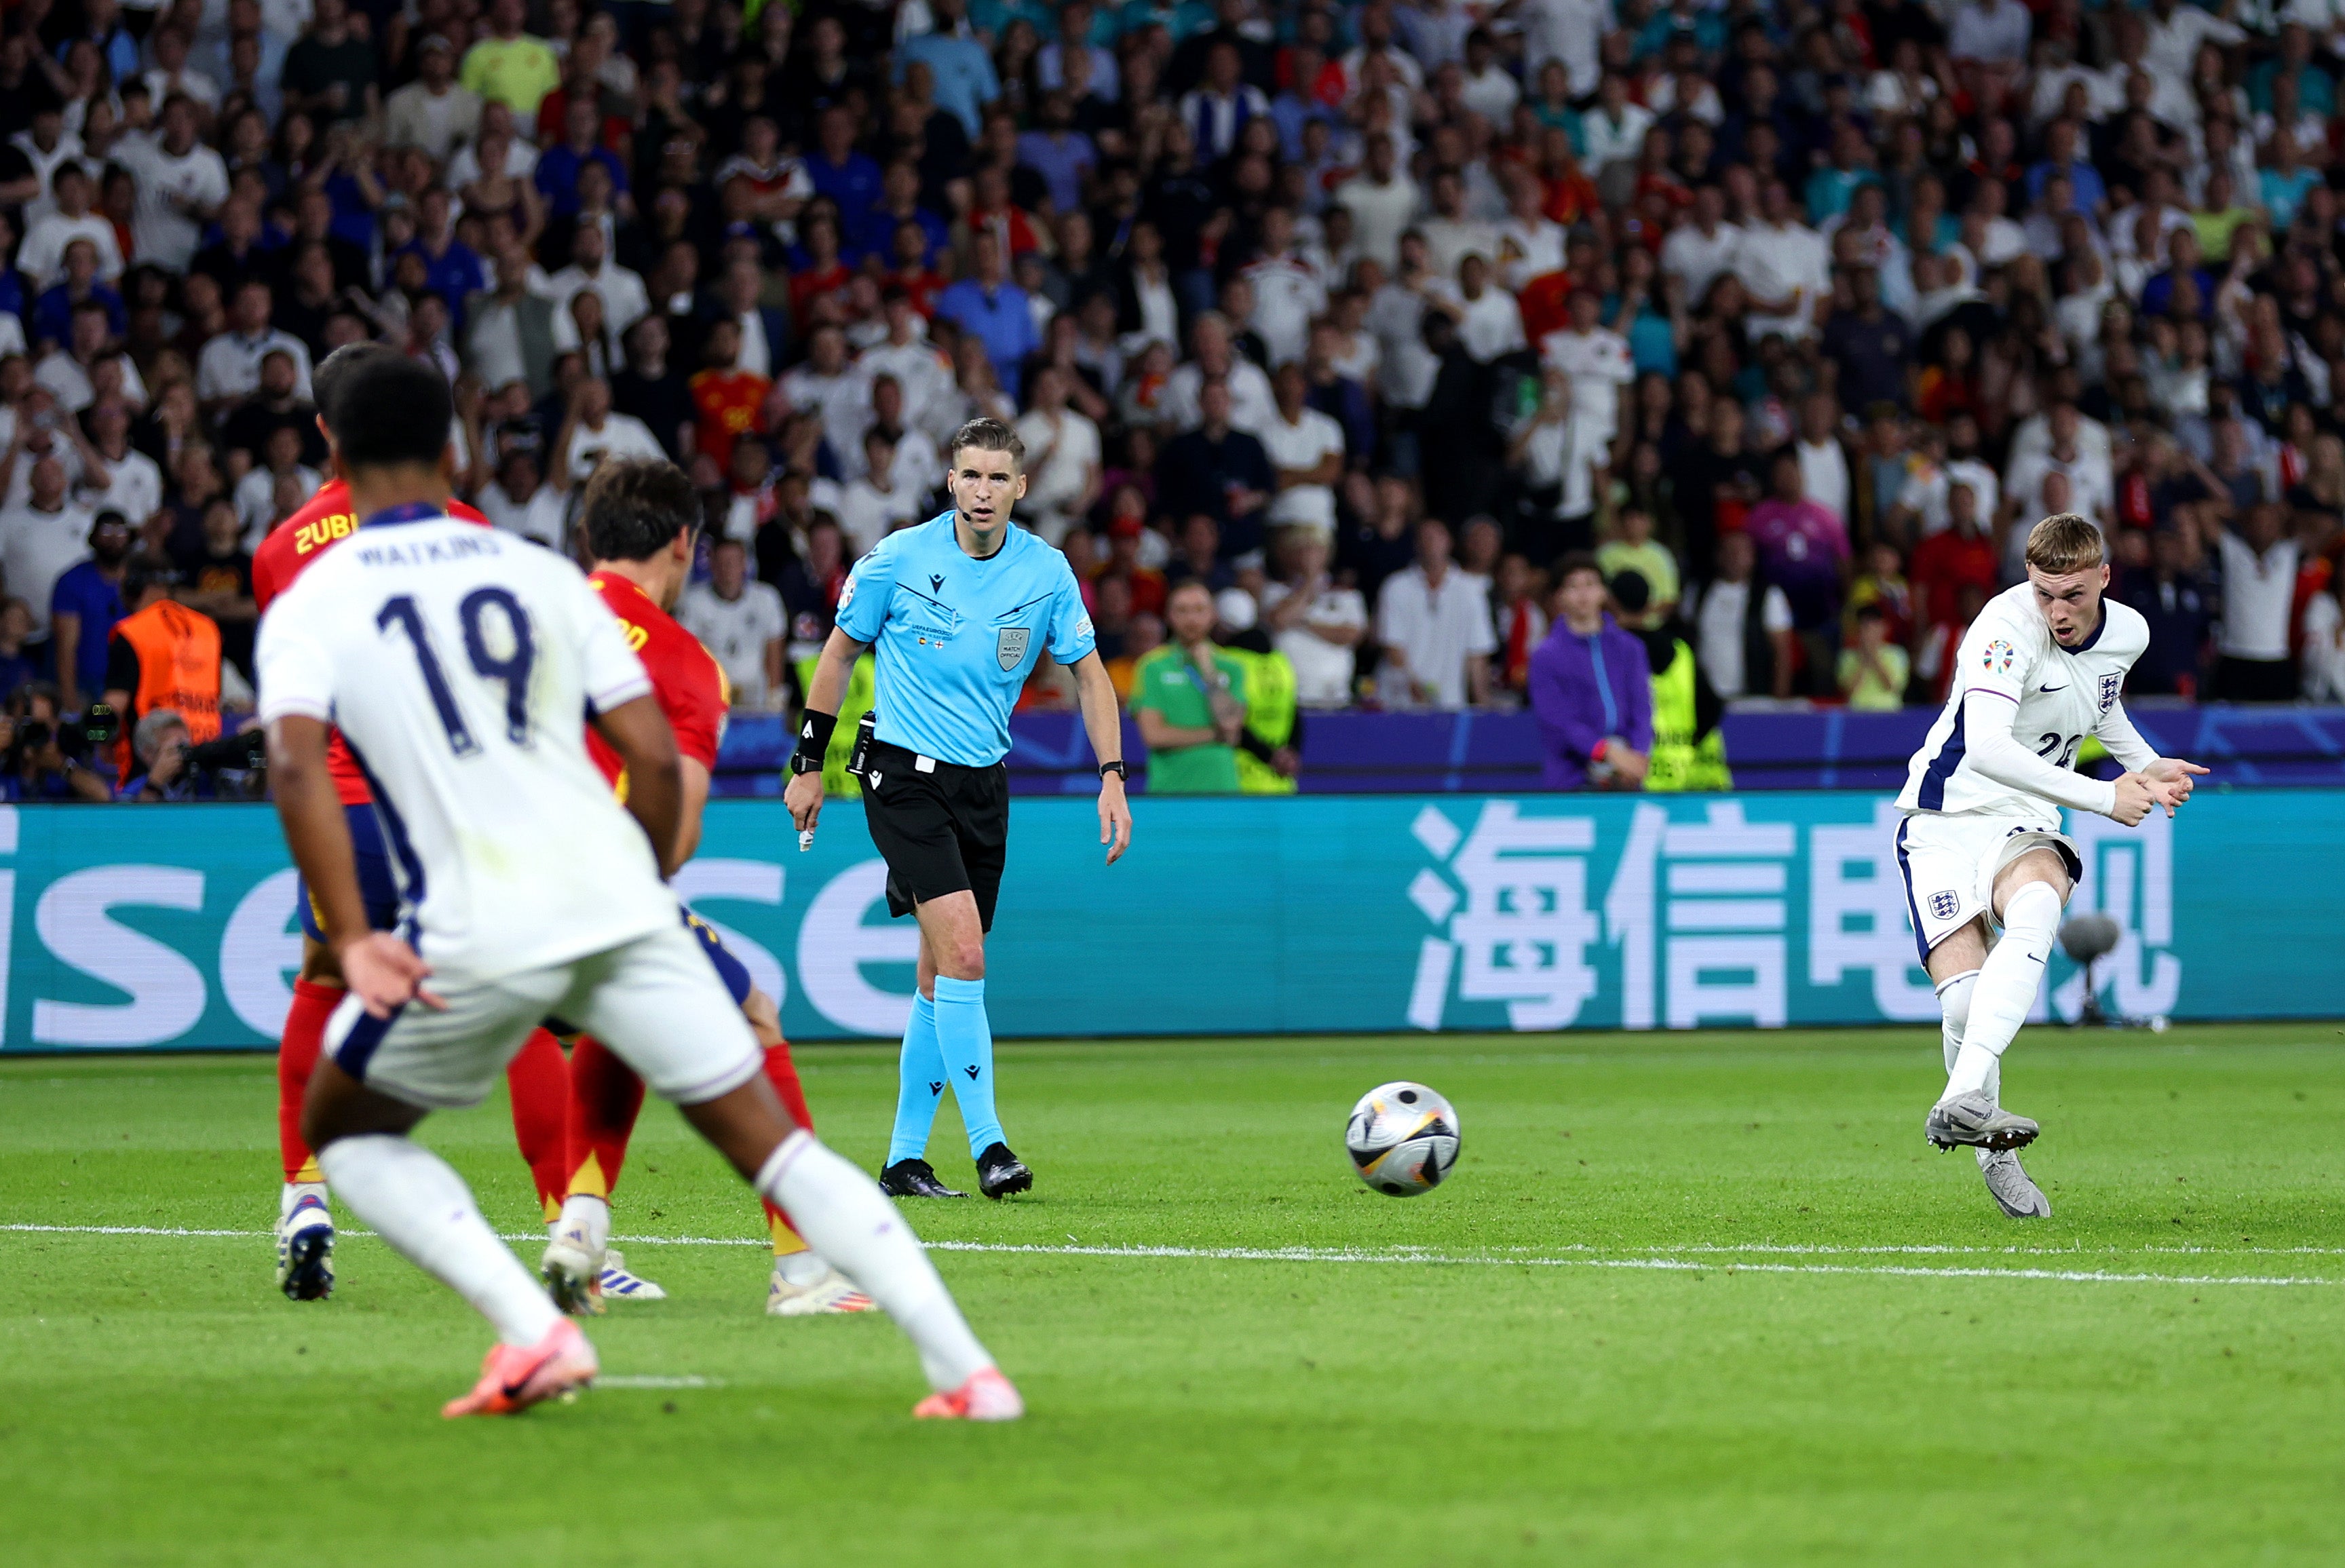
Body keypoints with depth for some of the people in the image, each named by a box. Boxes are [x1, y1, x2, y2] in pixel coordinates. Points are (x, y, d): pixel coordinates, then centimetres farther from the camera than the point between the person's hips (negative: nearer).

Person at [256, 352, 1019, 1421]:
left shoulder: (307, 606, 6)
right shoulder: (541, 574, 14)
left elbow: (296, 765, -13)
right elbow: (657, 757, 8)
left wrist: (350, 940, -13)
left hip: (474, 932, -3)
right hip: (617, 897, 3)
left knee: (344, 1130, 21)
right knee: (776, 1147, 8)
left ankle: (535, 1335, 1)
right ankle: (965, 1369, -4)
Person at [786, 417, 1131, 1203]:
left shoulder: (1046, 572, 0)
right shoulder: (898, 559, -8)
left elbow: (1089, 673, 9)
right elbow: (840, 651, 5)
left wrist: (1112, 777, -2)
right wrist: (809, 764, 6)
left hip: (984, 784, 4)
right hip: (904, 776, -4)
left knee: (943, 975, 8)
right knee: (963, 953, -19)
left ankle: (905, 1158, 16)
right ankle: (988, 1145, -17)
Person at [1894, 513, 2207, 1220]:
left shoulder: (2127, 632, 4)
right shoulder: (2008, 626, -20)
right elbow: (1986, 747, -34)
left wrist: (2147, 765, 17)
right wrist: (2106, 798, -30)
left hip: (2024, 829, 4)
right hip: (1944, 823, -4)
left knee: (2036, 906, -34)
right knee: (1964, 998, -21)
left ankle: (1962, 1103, -44)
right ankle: (1994, 1150, 6)